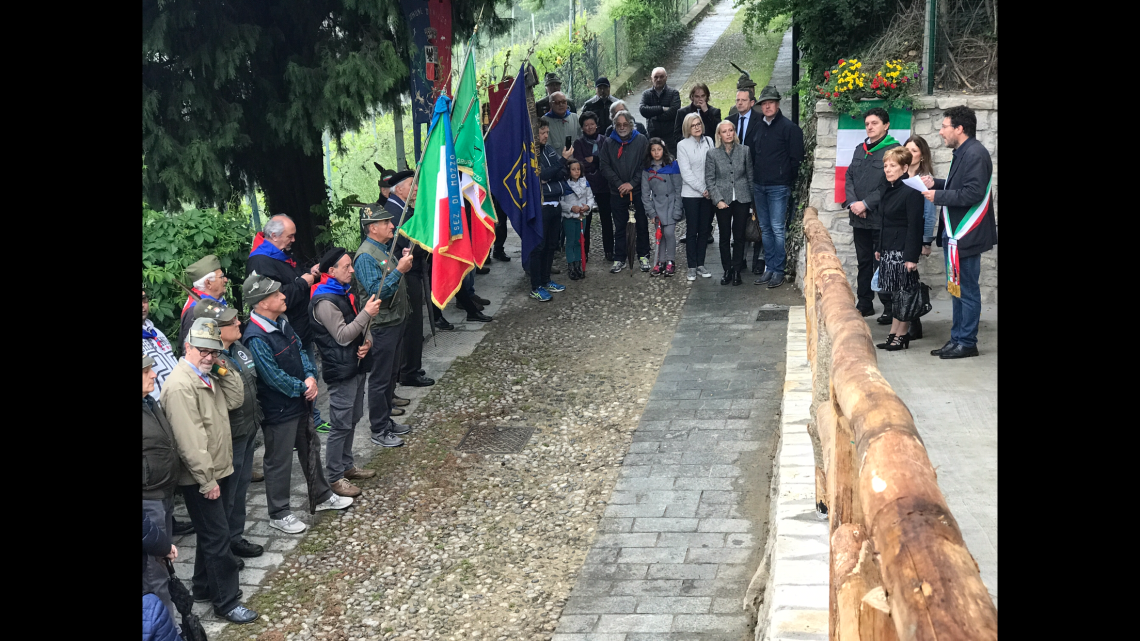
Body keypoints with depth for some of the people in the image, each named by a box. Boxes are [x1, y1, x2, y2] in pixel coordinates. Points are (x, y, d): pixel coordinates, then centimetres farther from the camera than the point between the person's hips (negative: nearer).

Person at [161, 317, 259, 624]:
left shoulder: (208, 376, 8)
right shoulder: (181, 385, -23)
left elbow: (234, 400, 6)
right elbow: (190, 440, -25)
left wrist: (225, 370, -6)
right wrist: (206, 481, -23)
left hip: (217, 470, 9)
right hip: (200, 477, -9)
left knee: (212, 532, 20)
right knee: (217, 536, -2)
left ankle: (204, 587, 34)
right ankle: (226, 602, 7)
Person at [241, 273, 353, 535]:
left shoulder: (281, 322, 0)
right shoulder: (256, 338, -28)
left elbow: (300, 350, 8)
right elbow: (274, 376, -26)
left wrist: (311, 376, -9)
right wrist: (303, 388, -13)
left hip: (300, 401, 9)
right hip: (278, 410, -9)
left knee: (310, 449, 23)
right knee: (279, 461, 6)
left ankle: (322, 496, 41)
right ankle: (279, 514, 22)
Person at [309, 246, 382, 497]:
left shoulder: (345, 293, 12)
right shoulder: (325, 302, -19)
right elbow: (342, 336, -22)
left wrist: (366, 341, -3)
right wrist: (366, 313, -23)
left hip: (356, 366, 10)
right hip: (341, 372, -10)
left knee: (352, 420, 18)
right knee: (342, 425, -4)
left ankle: (346, 466, 31)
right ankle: (335, 477, 5)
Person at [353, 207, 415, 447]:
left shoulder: (384, 249, 11)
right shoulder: (366, 256, -19)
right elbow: (377, 292, -26)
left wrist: (404, 261, 7)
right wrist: (399, 270, -29)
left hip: (395, 321, 10)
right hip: (381, 326, -10)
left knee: (391, 374, 18)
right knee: (380, 379, -1)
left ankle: (386, 420, 31)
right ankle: (379, 431, 7)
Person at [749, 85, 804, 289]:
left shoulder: (789, 127, -6)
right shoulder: (757, 126, 11)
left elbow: (795, 158, -6)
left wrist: (789, 182, -6)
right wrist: (754, 177, 11)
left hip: (778, 187, -6)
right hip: (759, 186, 6)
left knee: (777, 229, -6)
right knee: (765, 229, 10)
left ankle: (778, 270, 0)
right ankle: (769, 268, 17)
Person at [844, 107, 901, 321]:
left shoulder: (894, 150, -7)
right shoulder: (860, 149, 15)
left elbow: (890, 184, -14)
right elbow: (849, 177, 13)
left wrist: (866, 204, -16)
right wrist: (852, 203, -3)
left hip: (881, 217, -7)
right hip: (859, 217, 7)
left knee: (882, 263, -4)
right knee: (864, 262, 13)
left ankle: (889, 306, 3)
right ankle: (864, 303, 21)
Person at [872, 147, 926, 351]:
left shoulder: (911, 192, -15)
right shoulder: (887, 190, 12)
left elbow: (914, 226, -17)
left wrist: (912, 257, -20)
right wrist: (879, 248, 17)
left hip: (903, 250, -8)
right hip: (888, 249, 8)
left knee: (903, 292, -1)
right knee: (894, 293, 11)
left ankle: (902, 335, 7)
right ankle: (894, 334, 16)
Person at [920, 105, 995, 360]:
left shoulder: (976, 155, -17)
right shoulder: (962, 153, 14)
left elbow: (972, 193, -24)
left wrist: (938, 196, -18)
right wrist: (936, 184, 6)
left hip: (967, 235, -10)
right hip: (954, 233, 10)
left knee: (966, 290, -2)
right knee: (957, 289, 15)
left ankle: (966, 342, 5)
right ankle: (957, 338, 23)